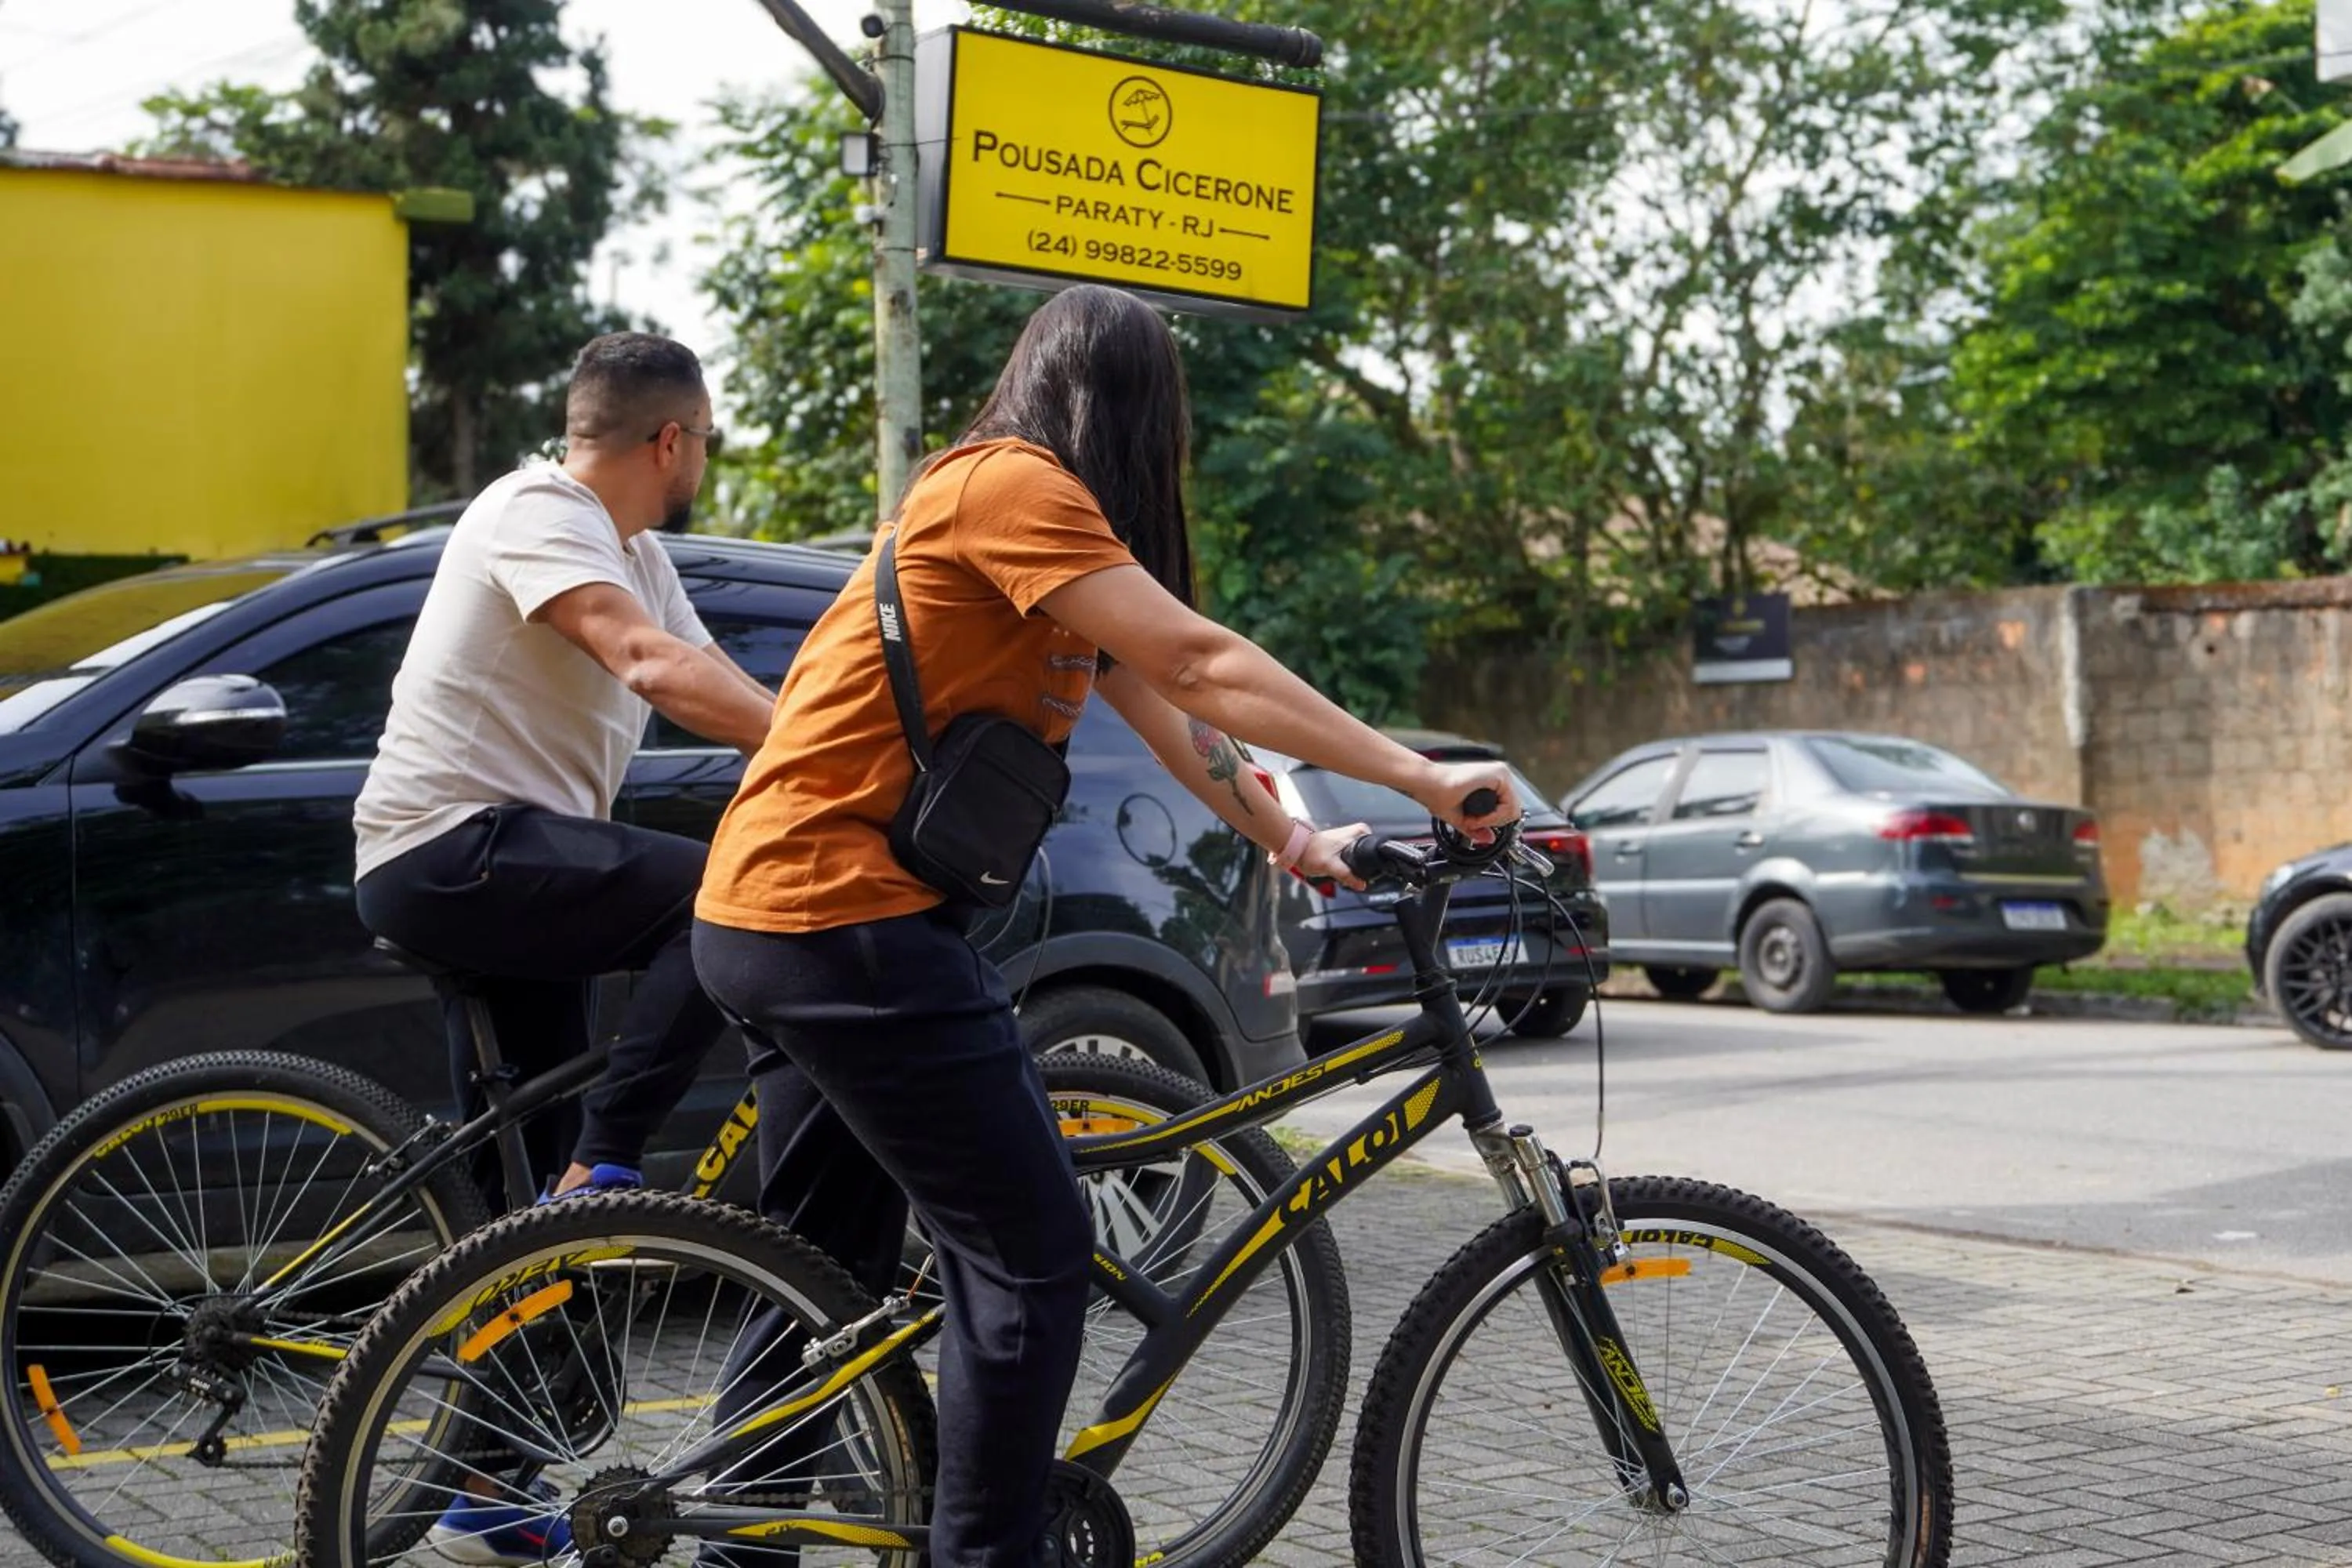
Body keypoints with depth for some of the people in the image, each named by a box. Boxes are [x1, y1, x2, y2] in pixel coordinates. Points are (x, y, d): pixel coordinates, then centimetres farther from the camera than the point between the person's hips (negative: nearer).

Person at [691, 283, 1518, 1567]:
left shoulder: (1022, 503, 18)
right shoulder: (1011, 486, -13)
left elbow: (1157, 700, 16)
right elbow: (1201, 665, -18)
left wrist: (1291, 841, 11)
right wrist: (1422, 779, -16)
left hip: (771, 909, 11)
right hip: (847, 917, -11)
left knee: (831, 1267, 18)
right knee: (1030, 1256, -8)